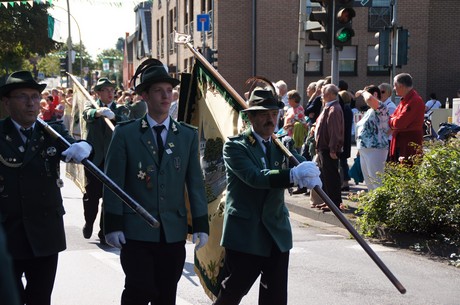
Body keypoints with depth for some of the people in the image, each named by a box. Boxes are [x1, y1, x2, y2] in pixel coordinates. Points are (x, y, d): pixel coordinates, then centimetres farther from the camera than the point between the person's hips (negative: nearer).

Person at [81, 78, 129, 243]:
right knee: (91, 195, 5)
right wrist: (98, 112, -39)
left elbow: (125, 122, -14)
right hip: (94, 158, 0)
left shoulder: (121, 109, 8)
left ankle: (105, 232, 12)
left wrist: (112, 116, -35)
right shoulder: (91, 105, 7)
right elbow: (87, 114, -17)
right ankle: (89, 224, 31)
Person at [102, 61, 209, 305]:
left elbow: (195, 182, 7)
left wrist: (201, 224, 2)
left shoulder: (188, 135, 8)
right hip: (136, 230, -3)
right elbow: (114, 182, -2)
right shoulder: (125, 133, 0)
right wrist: (113, 225, -8)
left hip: (174, 232, 3)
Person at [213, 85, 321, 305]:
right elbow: (254, 177, -24)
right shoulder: (235, 146, -7)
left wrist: (312, 177, -34)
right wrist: (293, 175, -37)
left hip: (277, 235, 5)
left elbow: (303, 165, -9)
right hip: (244, 235, -5)